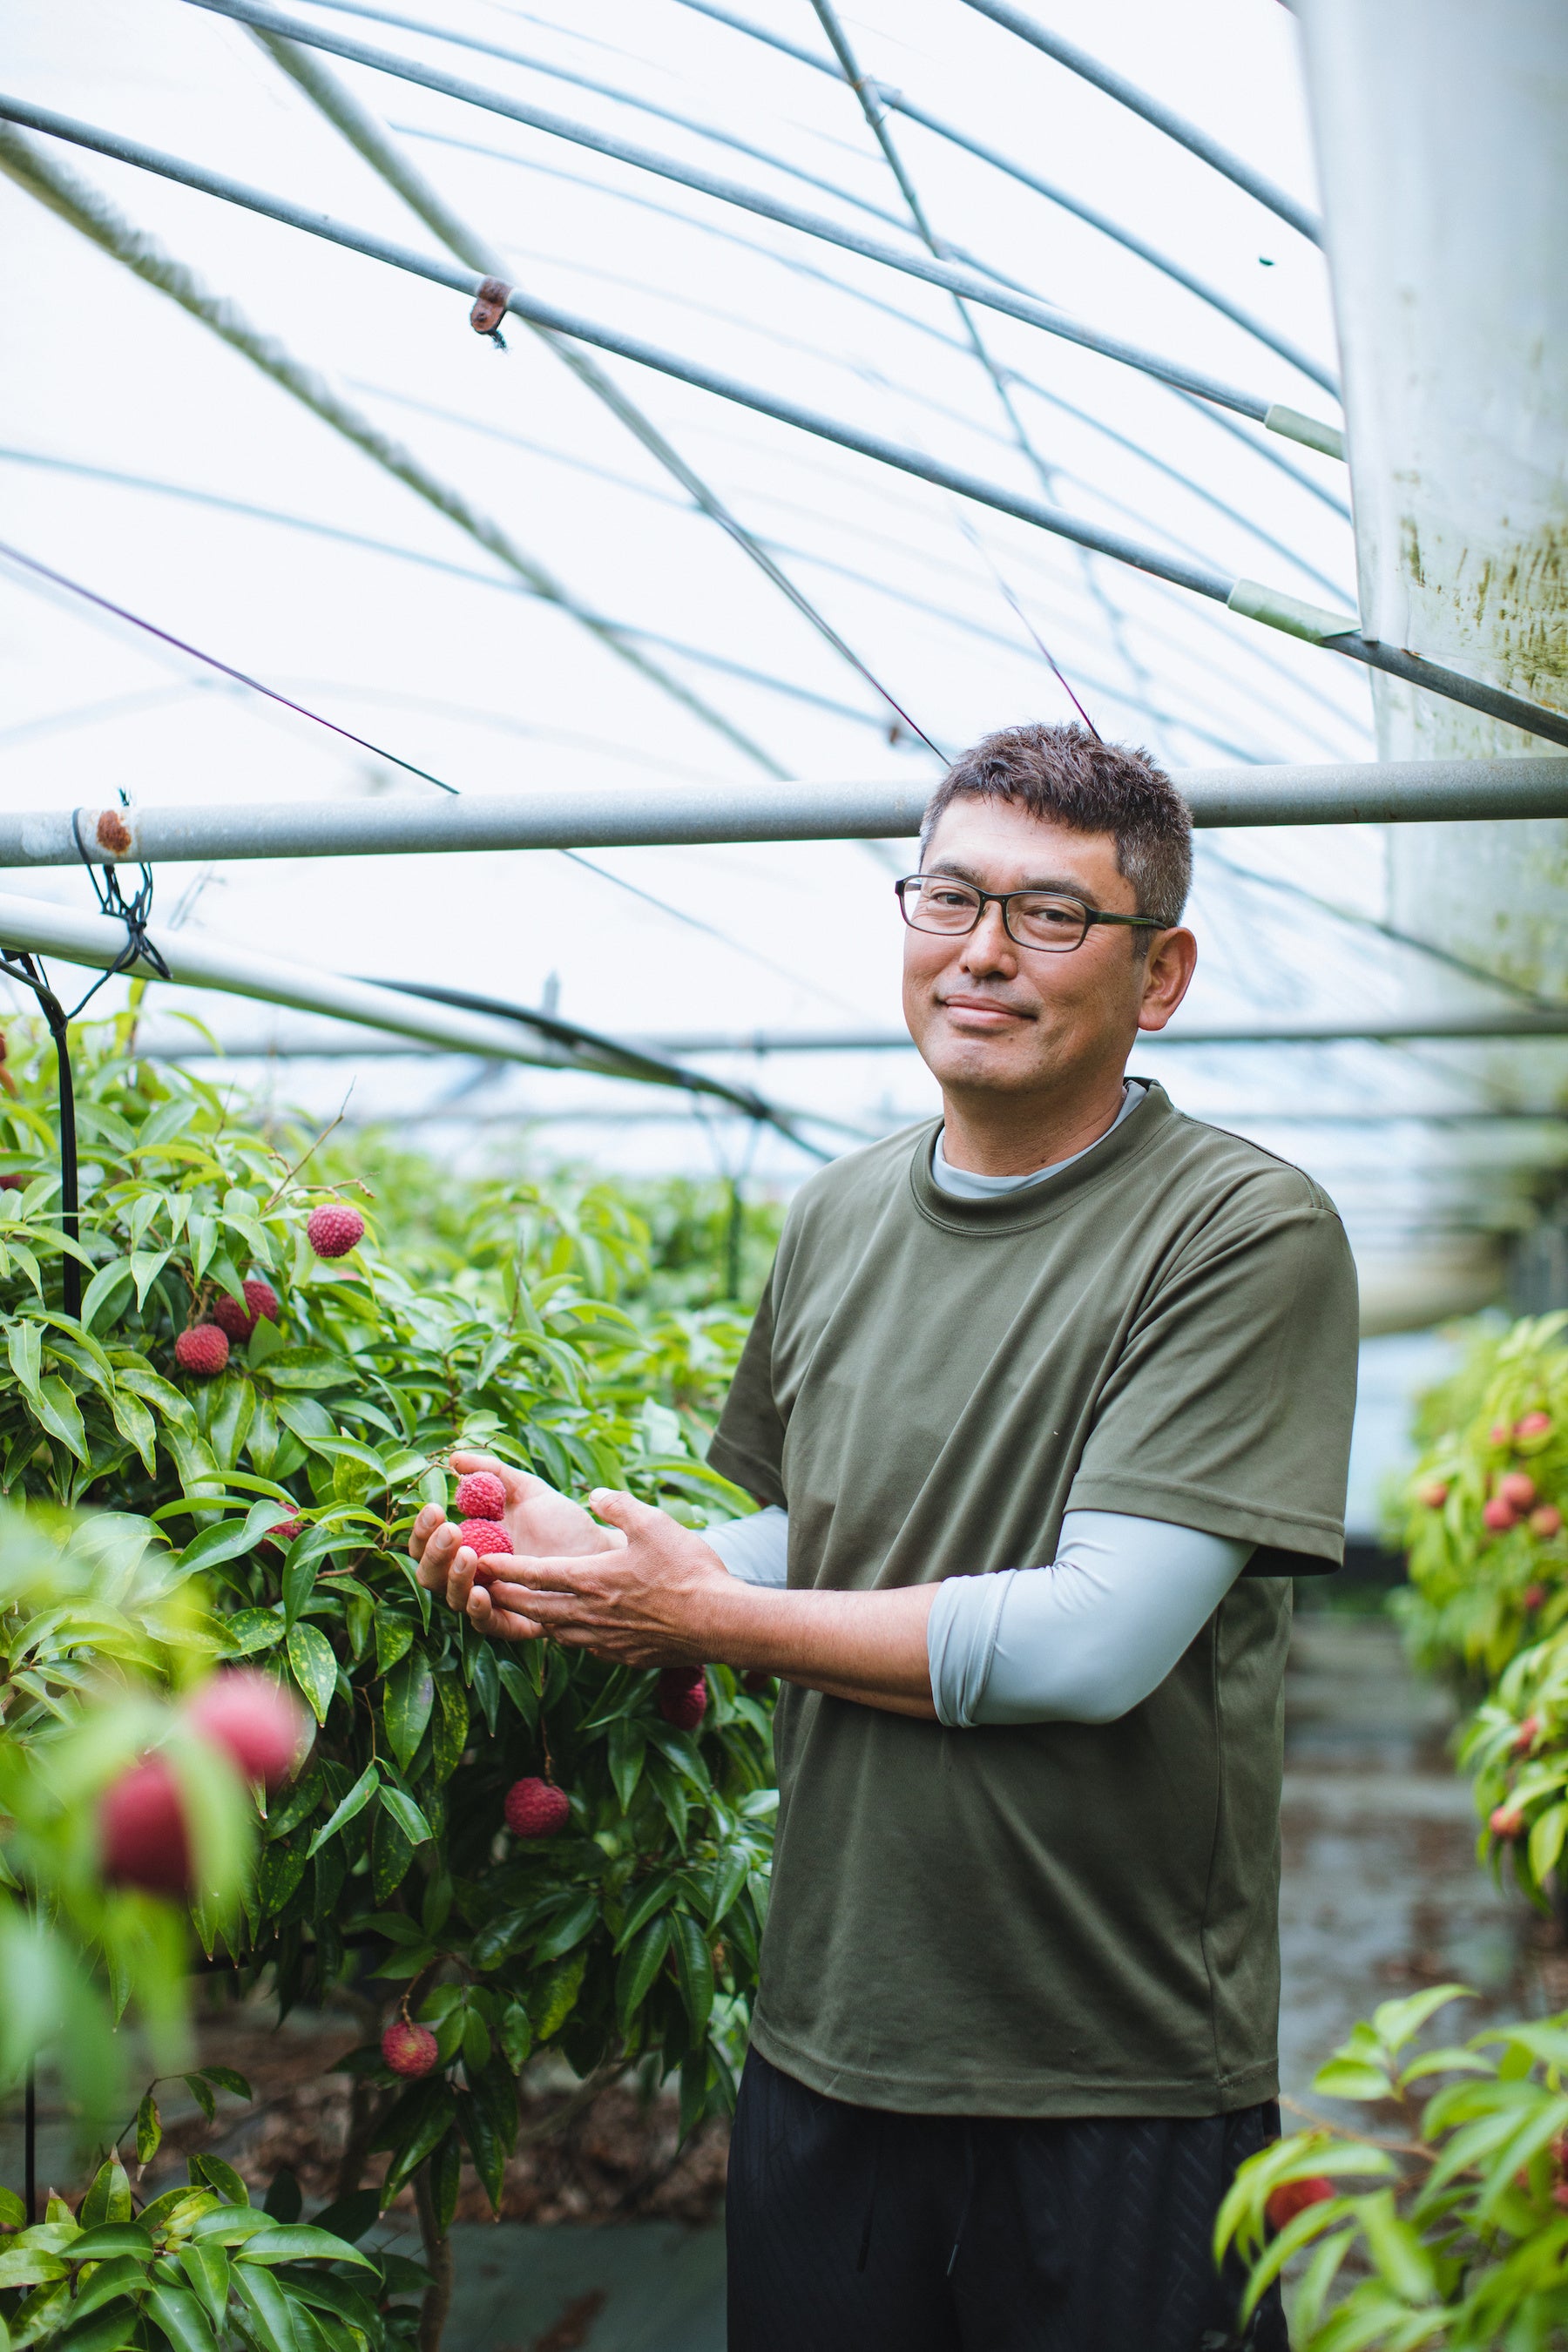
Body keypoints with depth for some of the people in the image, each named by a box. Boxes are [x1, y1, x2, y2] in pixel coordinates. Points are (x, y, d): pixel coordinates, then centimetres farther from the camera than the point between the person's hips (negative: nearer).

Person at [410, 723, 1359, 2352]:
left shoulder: (1249, 1232, -13)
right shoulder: (840, 1214, 7)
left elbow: (1100, 1640, -20)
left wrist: (703, 1615, -12)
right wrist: (571, 1552, -2)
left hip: (1122, 2093, -5)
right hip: (823, 2054, 5)